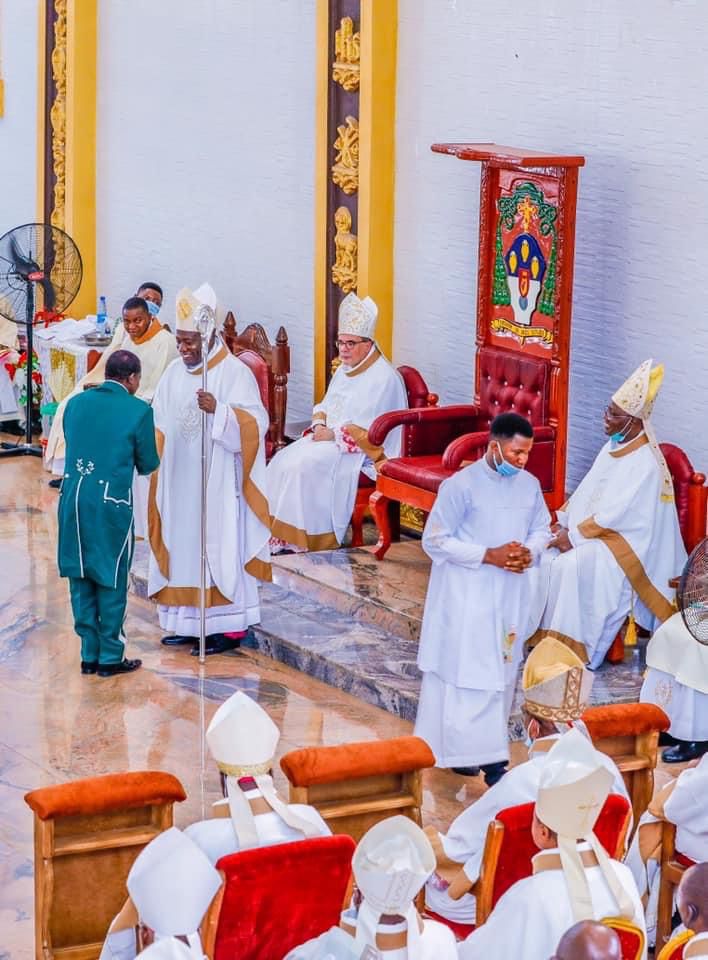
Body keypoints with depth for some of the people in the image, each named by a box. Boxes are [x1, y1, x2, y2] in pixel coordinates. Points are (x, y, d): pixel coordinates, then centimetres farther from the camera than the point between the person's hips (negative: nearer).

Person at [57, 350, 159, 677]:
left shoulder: (76, 403, 7)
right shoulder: (138, 410, -7)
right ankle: (110, 657, 14)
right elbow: (148, 465, 1)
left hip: (73, 497, 4)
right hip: (110, 502, -4)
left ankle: (89, 654, 19)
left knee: (81, 579, 13)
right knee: (111, 581, 7)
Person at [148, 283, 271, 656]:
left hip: (218, 483, -6)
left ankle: (227, 627, 1)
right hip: (180, 482, 6)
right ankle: (188, 623, 16)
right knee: (183, 545, 8)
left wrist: (219, 409, -31)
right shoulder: (174, 373, 11)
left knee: (220, 547, -4)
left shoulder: (235, 373, -9)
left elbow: (253, 424, -17)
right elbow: (158, 424, 15)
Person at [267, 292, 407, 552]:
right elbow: (325, 406, 22)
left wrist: (334, 434, -19)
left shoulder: (383, 378, -12)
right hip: (328, 437, 9)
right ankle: (278, 533, -15)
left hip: (362, 450, -9)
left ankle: (304, 541, -22)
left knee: (305, 465, -28)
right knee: (283, 460, -12)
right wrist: (319, 425, 0)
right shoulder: (344, 370, 16)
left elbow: (367, 426, -19)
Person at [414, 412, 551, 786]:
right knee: (473, 674, -7)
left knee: (502, 673, 11)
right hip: (468, 595, -6)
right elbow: (435, 540, -13)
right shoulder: (461, 485, -15)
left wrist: (530, 552, -8)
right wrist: (488, 556, -20)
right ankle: (488, 757, -5)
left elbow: (542, 528, 15)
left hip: (510, 594, 6)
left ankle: (465, 749, 23)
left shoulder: (530, 485, 2)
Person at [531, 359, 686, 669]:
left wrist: (574, 538, -19)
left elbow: (614, 515, -22)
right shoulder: (612, 448, 8)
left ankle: (571, 648, -24)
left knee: (572, 566, -31)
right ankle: (542, 633, -4)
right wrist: (564, 524, -2)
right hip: (589, 534, 9)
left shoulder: (645, 464, -19)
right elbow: (585, 492, 11)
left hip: (621, 546, -9)